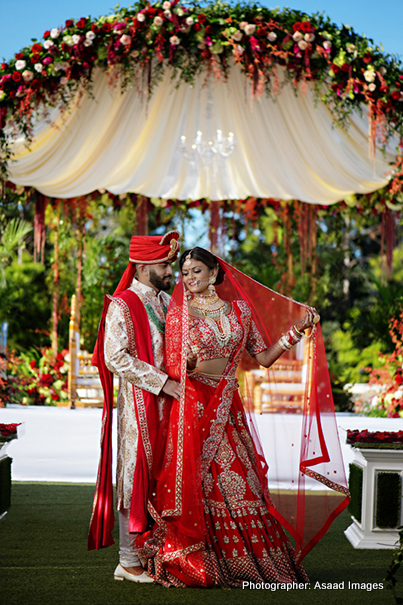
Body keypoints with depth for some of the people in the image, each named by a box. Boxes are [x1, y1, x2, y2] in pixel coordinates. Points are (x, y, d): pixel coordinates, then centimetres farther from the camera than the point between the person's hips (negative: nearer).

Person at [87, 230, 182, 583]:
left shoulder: (167, 301, 15)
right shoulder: (122, 305, -8)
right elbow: (116, 358, -17)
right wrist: (162, 382, -18)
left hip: (169, 404, 7)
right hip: (139, 406, -7)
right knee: (137, 476, -4)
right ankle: (129, 562, 3)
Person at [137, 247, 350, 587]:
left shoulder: (240, 309, 10)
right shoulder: (178, 313, 3)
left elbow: (264, 357, 10)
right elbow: (172, 369, -1)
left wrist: (297, 330, 3)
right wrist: (190, 362, -22)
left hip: (228, 408, 3)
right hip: (193, 406, -2)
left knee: (237, 480, 0)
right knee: (197, 481, -5)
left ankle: (251, 562, 9)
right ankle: (196, 565, 5)